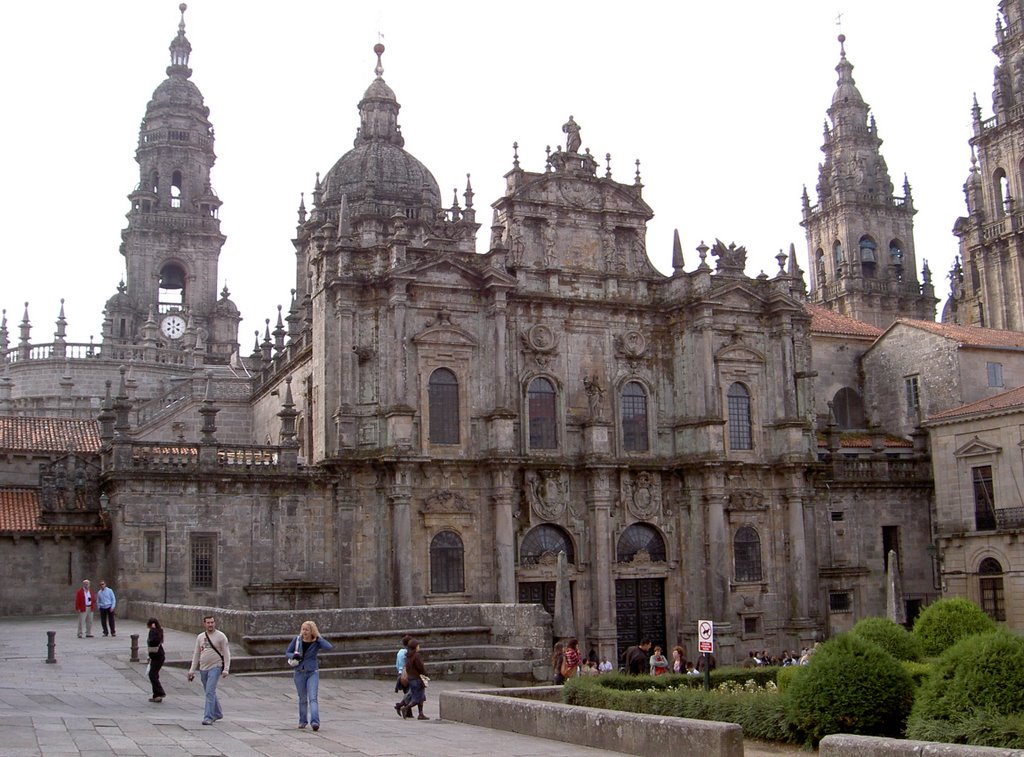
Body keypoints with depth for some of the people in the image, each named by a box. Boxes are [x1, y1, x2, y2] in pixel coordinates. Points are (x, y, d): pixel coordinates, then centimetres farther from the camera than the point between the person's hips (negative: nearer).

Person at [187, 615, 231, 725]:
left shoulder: (221, 636, -4)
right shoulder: (200, 637, 10)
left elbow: (226, 654, -5)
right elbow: (196, 654, 16)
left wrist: (226, 669, -13)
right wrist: (192, 670, 11)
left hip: (215, 668, -6)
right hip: (203, 668, 6)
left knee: (210, 692, -15)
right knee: (209, 692, 15)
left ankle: (208, 717, -16)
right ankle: (217, 714, 31)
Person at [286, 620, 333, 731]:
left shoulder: (316, 642, -9)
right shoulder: (297, 640, -4)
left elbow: (329, 647, -26)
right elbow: (288, 652, 6)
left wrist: (318, 637, -20)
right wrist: (294, 656, -16)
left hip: (313, 673, -2)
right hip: (299, 672, 2)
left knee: (313, 698, -15)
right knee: (303, 699, 12)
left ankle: (315, 722, -25)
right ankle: (303, 721, 28)